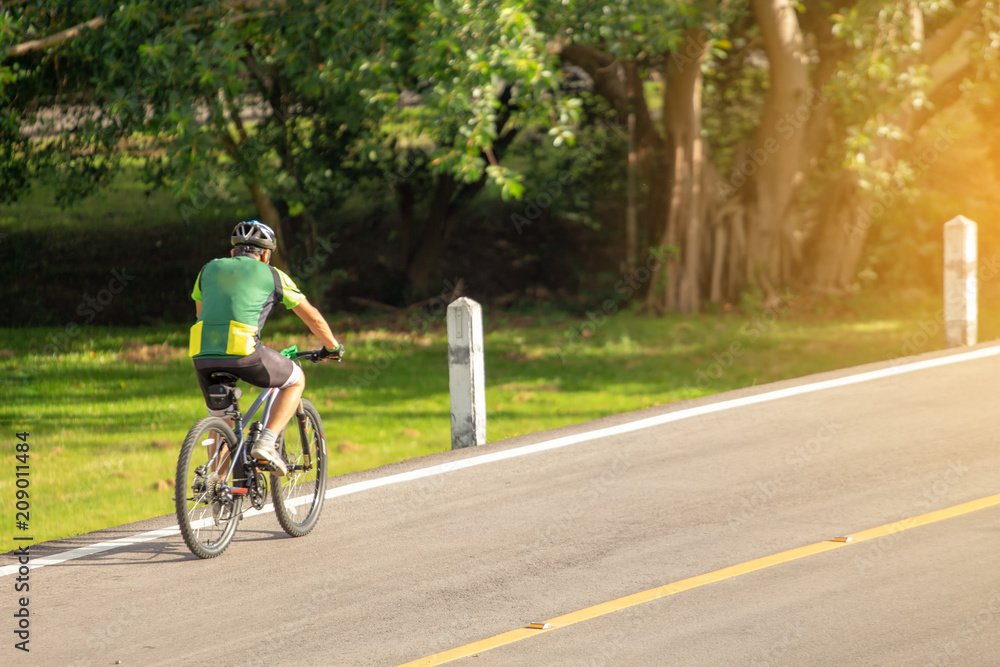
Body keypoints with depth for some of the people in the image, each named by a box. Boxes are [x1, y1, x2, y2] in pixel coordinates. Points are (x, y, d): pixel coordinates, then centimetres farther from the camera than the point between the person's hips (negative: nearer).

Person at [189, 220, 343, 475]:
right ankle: (266, 443, 7)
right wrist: (332, 347, 43)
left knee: (221, 424, 24)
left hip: (203, 356, 4)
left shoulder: (209, 270, 24)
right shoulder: (271, 275, 16)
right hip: (245, 355, -4)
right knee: (296, 380, 22)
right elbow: (312, 317, 26)